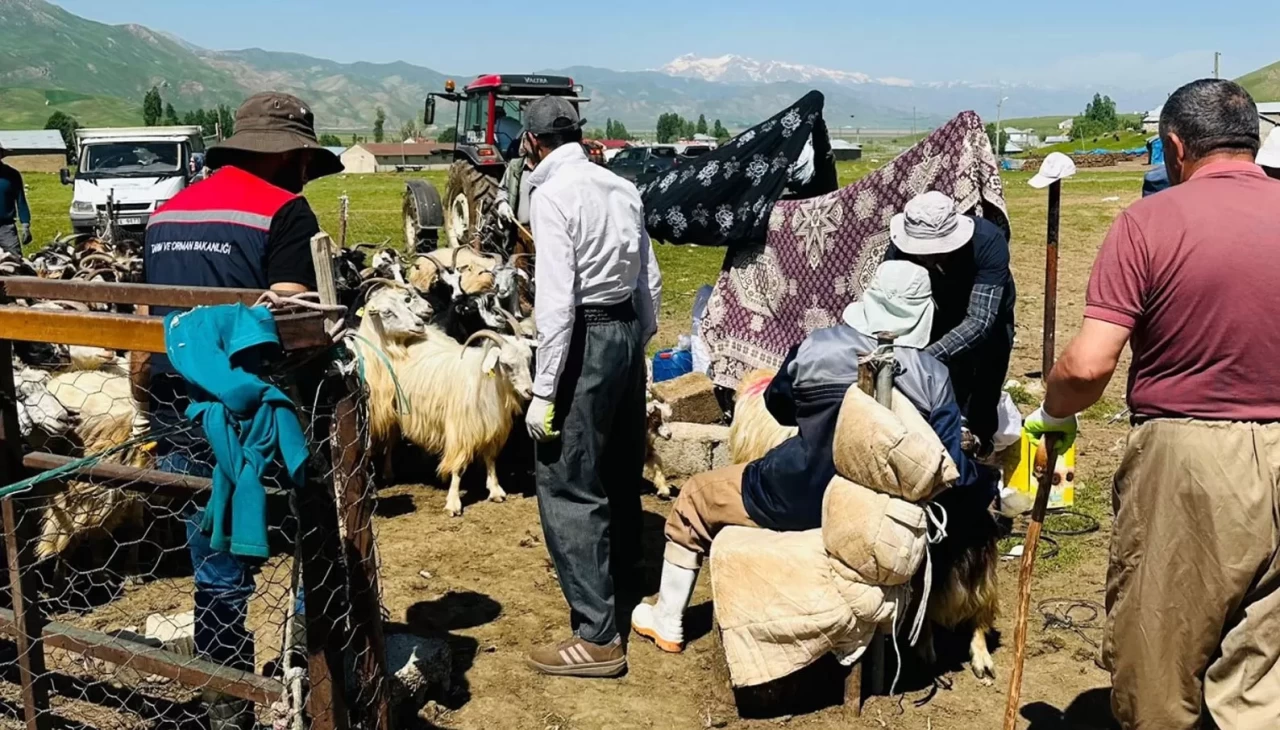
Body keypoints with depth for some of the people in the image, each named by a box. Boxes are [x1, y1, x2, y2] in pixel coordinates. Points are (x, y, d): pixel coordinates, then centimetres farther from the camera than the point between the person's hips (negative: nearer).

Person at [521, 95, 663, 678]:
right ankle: (618, 578, 43)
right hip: (627, 330, 8)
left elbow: (556, 298, -20)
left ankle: (597, 636, 2)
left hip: (583, 338, -8)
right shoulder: (622, 188, 7)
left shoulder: (552, 194, -14)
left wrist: (544, 390, -17)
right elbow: (650, 280, 10)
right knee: (619, 467, 22)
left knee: (567, 486, -2)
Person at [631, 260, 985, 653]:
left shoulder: (816, 347, -15)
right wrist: (986, 483, 11)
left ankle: (667, 624, 34)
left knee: (694, 497, 21)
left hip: (796, 500, -3)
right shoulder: (934, 377, -13)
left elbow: (778, 406, 4)